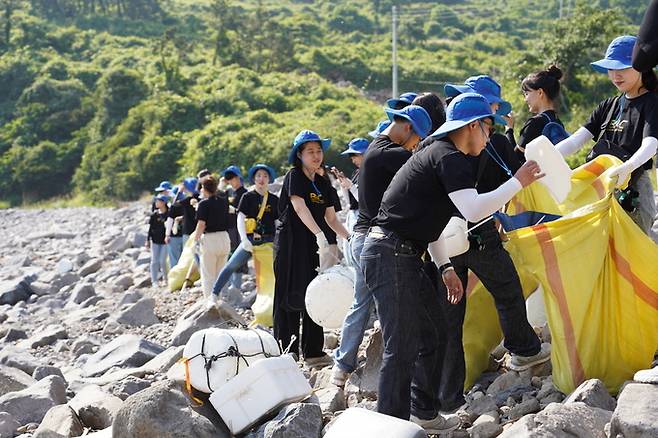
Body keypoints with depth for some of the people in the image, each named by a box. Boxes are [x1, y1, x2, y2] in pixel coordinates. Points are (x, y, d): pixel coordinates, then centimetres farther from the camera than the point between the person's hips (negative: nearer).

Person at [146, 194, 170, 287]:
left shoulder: (169, 214, -5)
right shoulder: (154, 214, 2)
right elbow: (150, 228, 7)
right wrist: (148, 240, 6)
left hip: (165, 241, -3)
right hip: (155, 241, 3)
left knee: (162, 261, -4)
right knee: (154, 261, 2)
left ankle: (165, 279, 16)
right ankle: (154, 281, 8)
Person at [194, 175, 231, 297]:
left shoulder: (204, 203, -11)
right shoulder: (223, 200, 5)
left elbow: (201, 224, -16)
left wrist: (196, 239, -8)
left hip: (209, 239, -6)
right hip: (224, 238, 6)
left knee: (208, 277, 3)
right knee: (220, 275, 17)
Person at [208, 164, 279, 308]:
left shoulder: (274, 199, 11)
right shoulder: (248, 197, 3)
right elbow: (240, 218, -5)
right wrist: (244, 239, -19)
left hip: (269, 241, 3)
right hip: (251, 239, -3)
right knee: (231, 265, -11)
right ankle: (214, 295, -4)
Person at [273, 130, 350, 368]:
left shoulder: (322, 184, 15)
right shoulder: (294, 176, -6)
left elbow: (331, 218, 14)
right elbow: (299, 206, -21)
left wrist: (351, 238, 0)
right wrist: (319, 234, -34)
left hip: (311, 246, 7)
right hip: (290, 243, -7)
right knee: (290, 296, -5)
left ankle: (313, 351, 10)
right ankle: (286, 352, -2)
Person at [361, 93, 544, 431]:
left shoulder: (438, 154, 21)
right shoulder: (450, 158, -12)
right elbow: (473, 210, -26)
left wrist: (444, 267, 23)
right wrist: (518, 182, -16)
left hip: (403, 255, 11)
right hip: (390, 254, -11)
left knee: (433, 333, 17)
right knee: (403, 349, -10)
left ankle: (424, 414, 26)